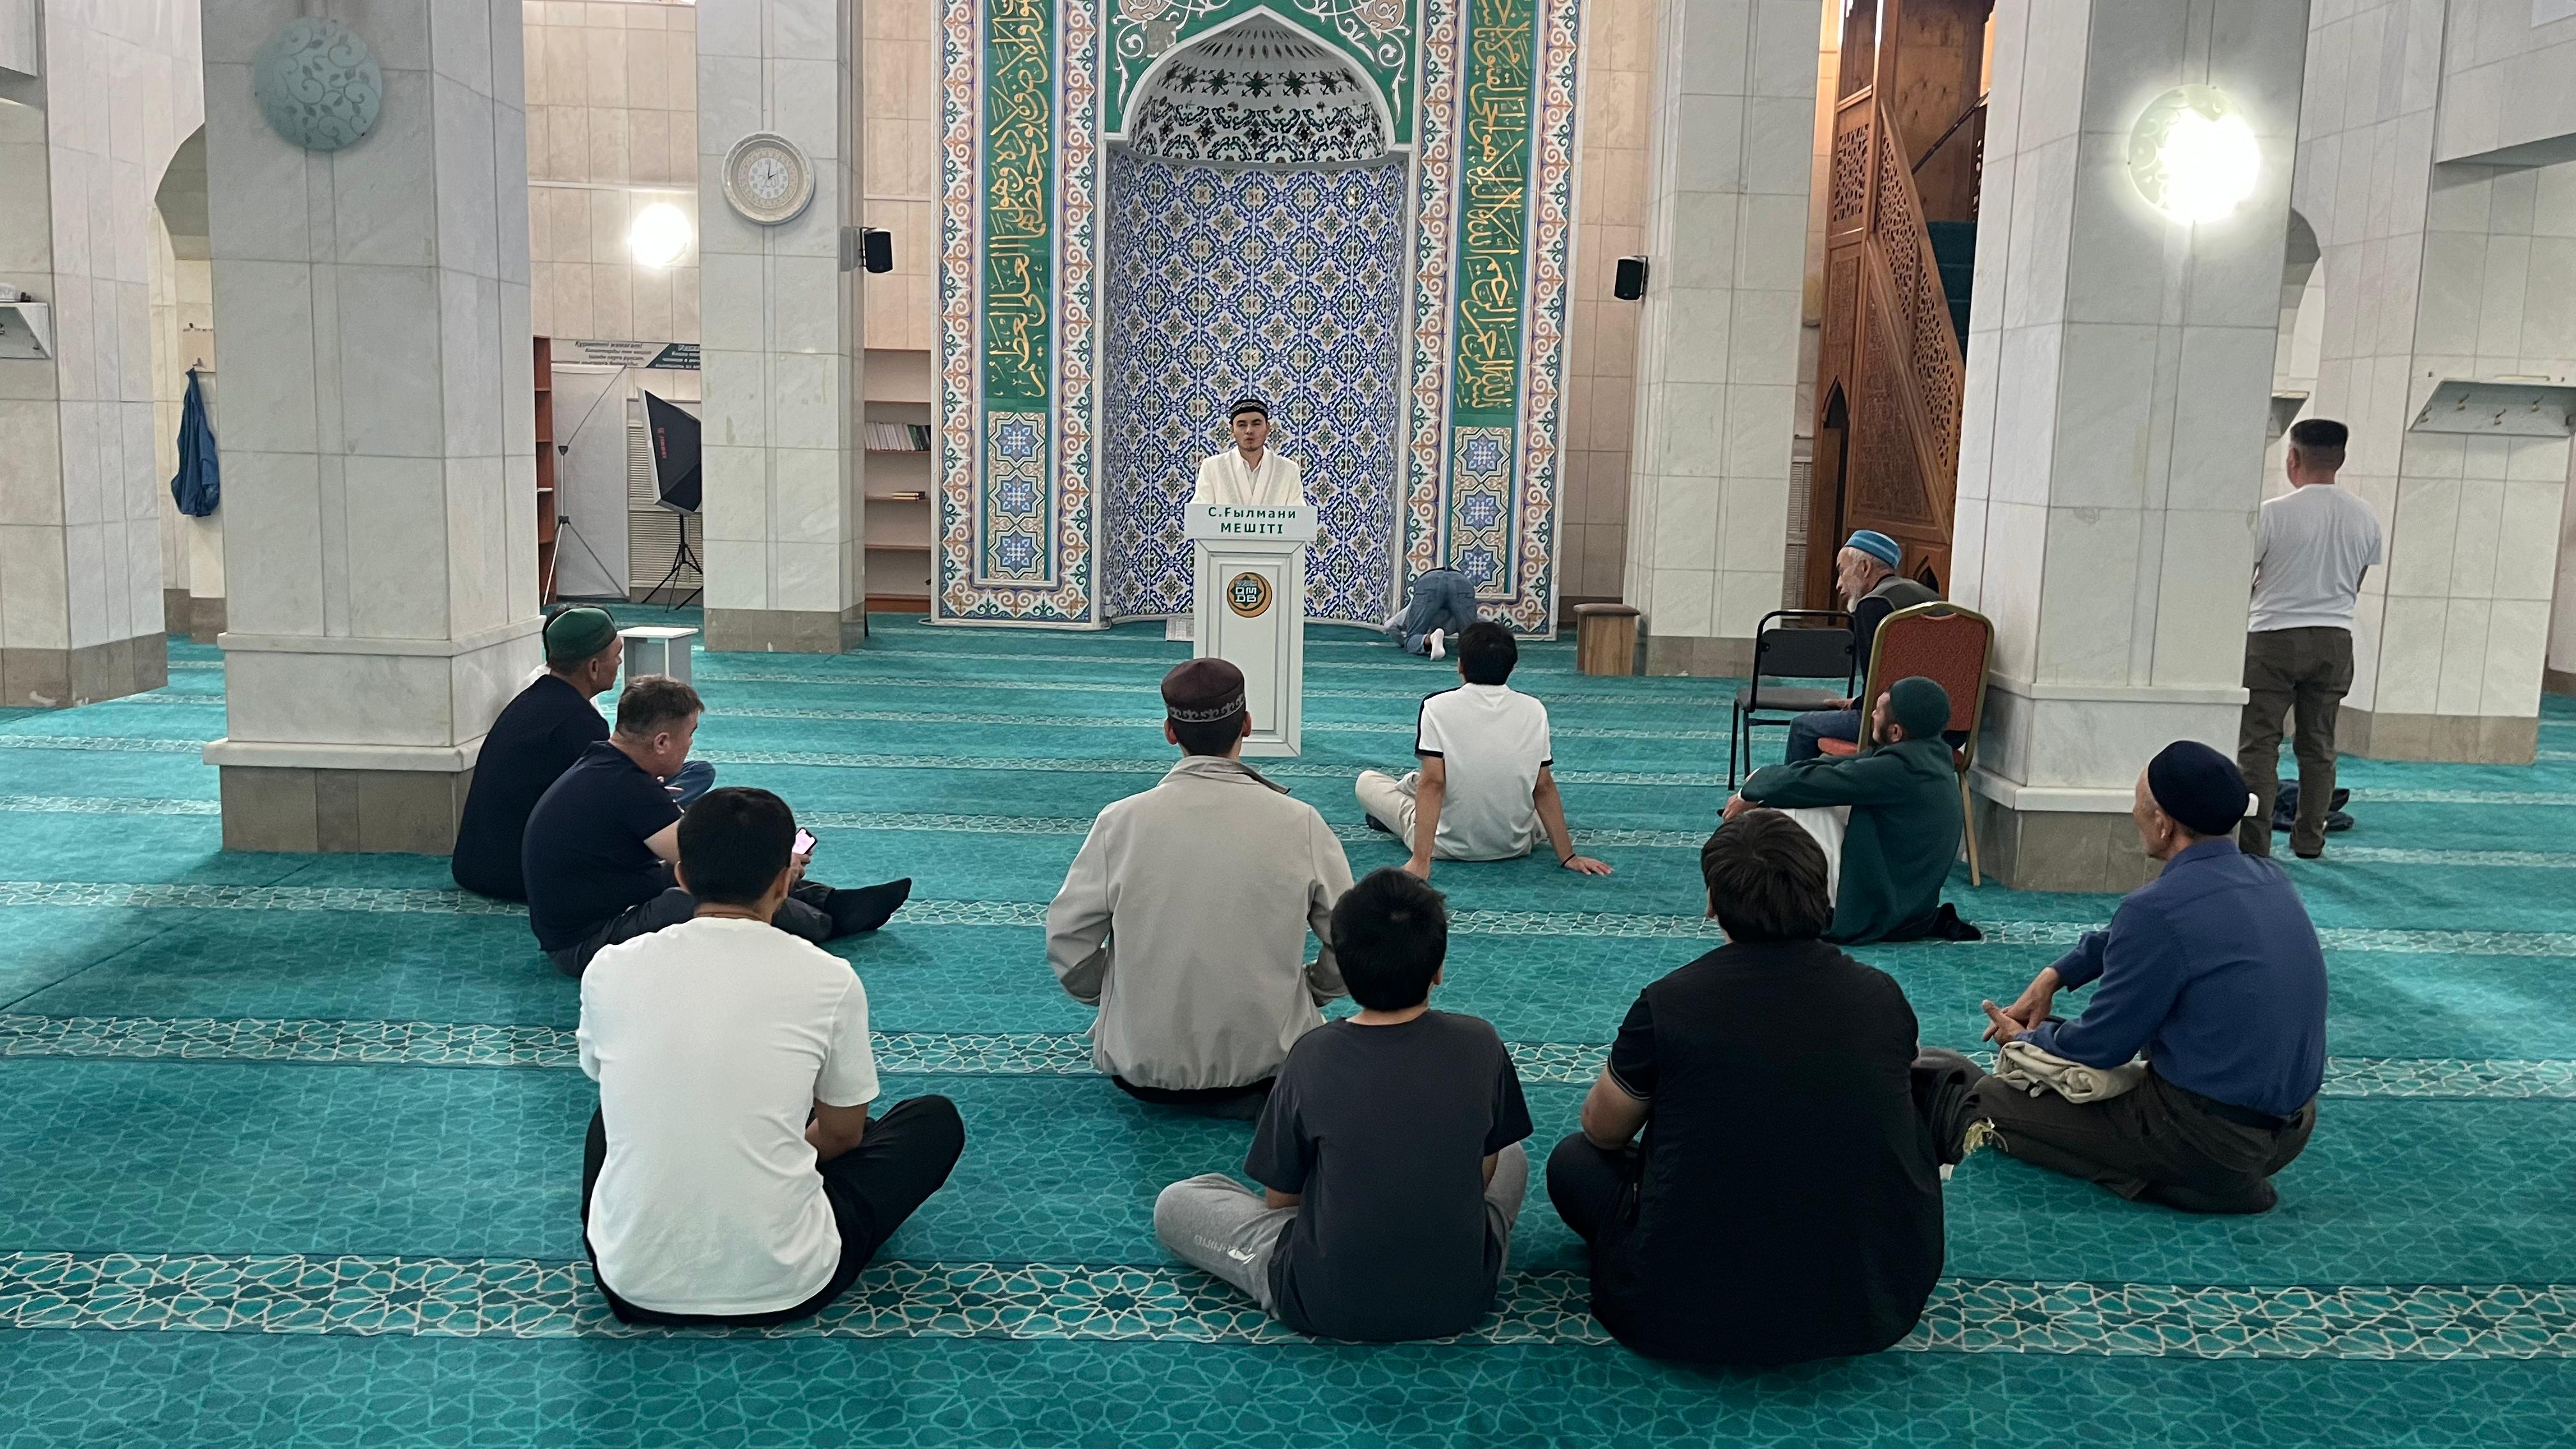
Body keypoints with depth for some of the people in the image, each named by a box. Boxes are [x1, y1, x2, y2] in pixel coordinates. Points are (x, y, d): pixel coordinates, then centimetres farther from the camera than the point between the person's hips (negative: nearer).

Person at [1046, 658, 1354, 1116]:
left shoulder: (1120, 821, -13)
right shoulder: (1300, 823, -13)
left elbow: (1068, 942, -7)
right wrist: (1308, 992, 15)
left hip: (1143, 1062, 1)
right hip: (1266, 1057, -1)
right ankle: (1268, 1094, 14)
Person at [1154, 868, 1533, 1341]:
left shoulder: (1313, 1055, -14)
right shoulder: (1479, 1044, -10)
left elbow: (1279, 1200, -3)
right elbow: (1483, 1173, 5)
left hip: (1328, 1306, -3)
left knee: (1174, 1203, 15)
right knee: (1512, 1158, 30)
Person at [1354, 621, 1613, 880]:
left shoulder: (1437, 707, -15)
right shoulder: (1534, 710, -7)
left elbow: (1433, 783, -18)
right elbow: (1543, 788, -4)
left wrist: (1420, 861, -18)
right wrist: (1568, 857, 3)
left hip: (1449, 846, -2)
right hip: (1515, 847, 2)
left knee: (1367, 781, 15)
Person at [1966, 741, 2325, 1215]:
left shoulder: (2159, 908, -24)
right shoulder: (2268, 877, 2)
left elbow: (2101, 1045, -12)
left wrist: (2026, 1038, 7)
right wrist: (2054, 976, 13)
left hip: (2209, 1136, -9)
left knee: (1986, 1101, 1)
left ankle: (2174, 1179, 0)